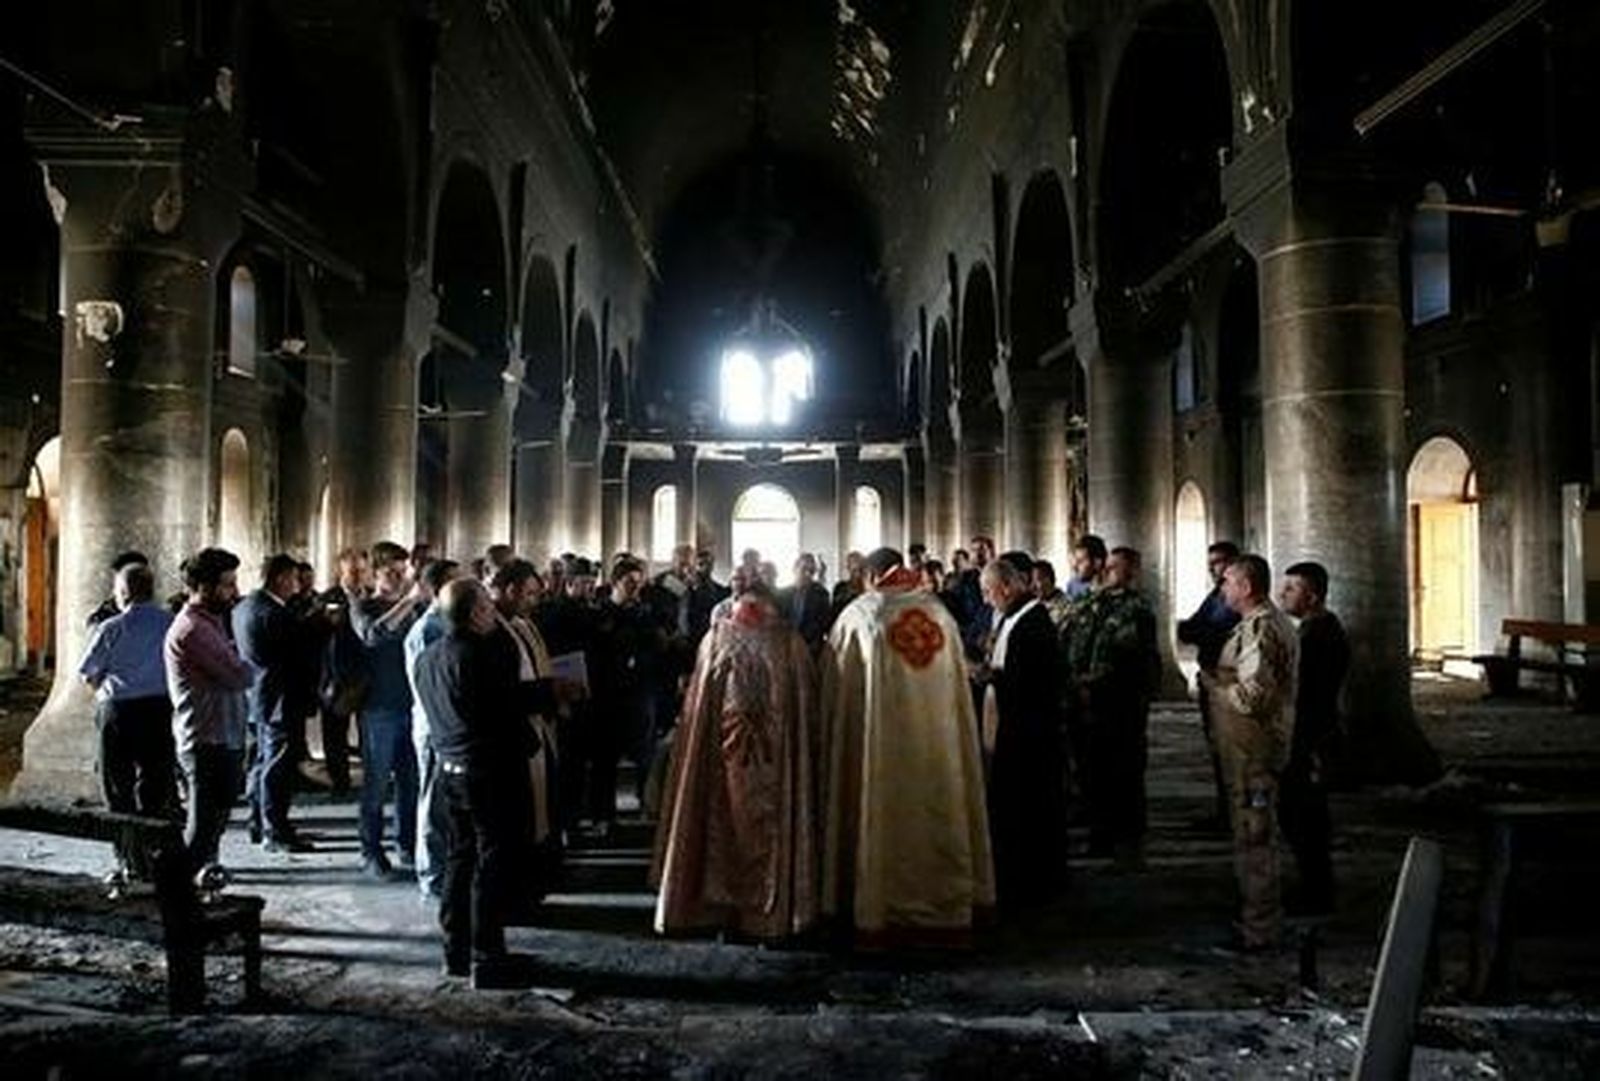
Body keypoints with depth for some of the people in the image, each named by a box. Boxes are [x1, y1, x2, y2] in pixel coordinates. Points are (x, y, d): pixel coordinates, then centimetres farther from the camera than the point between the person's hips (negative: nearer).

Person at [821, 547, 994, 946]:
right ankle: (946, 910, 20)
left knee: (882, 816, 6)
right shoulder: (939, 613, 5)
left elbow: (834, 687, 3)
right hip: (937, 737, 3)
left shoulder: (858, 614, -3)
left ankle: (880, 916, 12)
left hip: (883, 738, -3)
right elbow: (960, 684, 9)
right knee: (937, 814, 11)